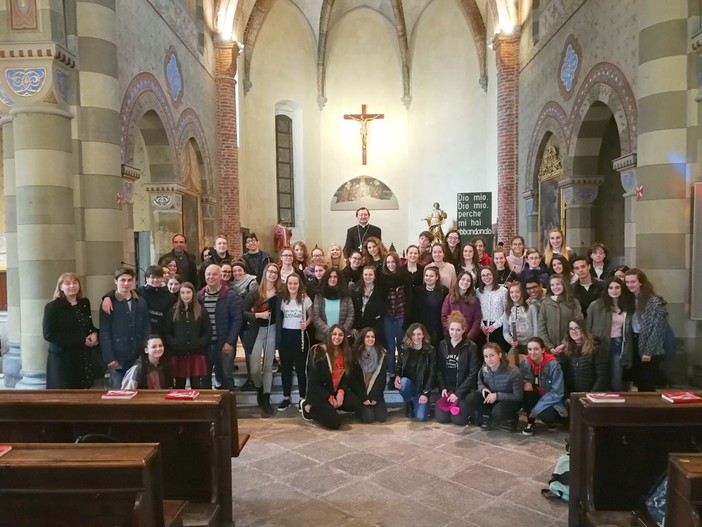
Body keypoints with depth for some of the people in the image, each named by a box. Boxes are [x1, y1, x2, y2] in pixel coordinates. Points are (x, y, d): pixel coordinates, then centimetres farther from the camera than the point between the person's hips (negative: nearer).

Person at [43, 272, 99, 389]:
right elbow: (49, 334, -15)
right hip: (62, 359, -5)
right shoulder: (52, 307, -7)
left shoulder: (84, 304, 9)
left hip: (84, 358, 5)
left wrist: (94, 334, -3)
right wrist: (81, 340, -16)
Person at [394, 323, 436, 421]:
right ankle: (409, 405, -3)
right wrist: (397, 376, -18)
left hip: (422, 387, -2)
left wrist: (425, 393, -16)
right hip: (408, 384, 2)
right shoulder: (403, 348, -5)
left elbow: (432, 373, -10)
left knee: (421, 417, -19)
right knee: (403, 382, -35)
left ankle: (416, 403, 19)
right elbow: (398, 366, 6)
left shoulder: (430, 350, -10)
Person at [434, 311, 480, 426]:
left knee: (458, 419, -16)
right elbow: (439, 369, 6)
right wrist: (442, 388, -8)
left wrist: (458, 393, -15)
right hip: (447, 388, 3)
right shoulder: (443, 344, 3)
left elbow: (473, 373, -11)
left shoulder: (471, 346, -9)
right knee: (441, 418, -10)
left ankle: (470, 410, 17)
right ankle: (448, 404, 22)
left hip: (465, 390, -3)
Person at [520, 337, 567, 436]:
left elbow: (557, 393, -20)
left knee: (547, 415, -34)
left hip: (551, 402, -3)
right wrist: (525, 384, -24)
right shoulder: (525, 362, -10)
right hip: (534, 398, 3)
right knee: (527, 390, -28)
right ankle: (530, 422, -6)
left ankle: (551, 420, 6)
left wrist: (536, 409, -25)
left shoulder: (553, 364, -21)